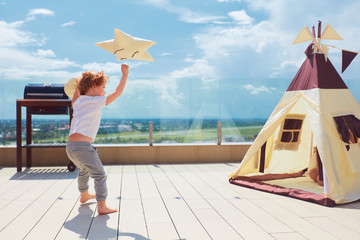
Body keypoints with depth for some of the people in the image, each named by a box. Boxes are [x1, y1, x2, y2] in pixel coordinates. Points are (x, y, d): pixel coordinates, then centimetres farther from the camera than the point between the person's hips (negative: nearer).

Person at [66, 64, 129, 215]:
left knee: (83, 170, 31)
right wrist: (125, 75, 4)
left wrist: (78, 86, 39)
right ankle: (102, 206, -9)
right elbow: (117, 92, -3)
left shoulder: (78, 102, 19)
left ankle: (84, 195, 50)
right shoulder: (97, 101, -2)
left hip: (70, 146, 9)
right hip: (83, 146, -8)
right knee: (99, 174, -3)